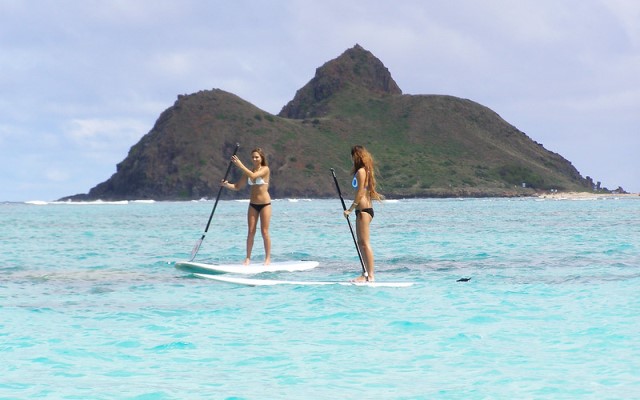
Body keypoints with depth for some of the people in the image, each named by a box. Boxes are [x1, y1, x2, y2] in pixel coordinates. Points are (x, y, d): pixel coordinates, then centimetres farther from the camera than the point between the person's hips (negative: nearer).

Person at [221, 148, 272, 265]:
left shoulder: (265, 169, -8)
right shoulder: (249, 171, 8)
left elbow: (253, 176, -26)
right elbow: (237, 186, 7)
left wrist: (240, 165, -28)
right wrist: (227, 185, -13)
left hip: (265, 204, -5)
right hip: (253, 205, 5)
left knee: (264, 232, -3)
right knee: (251, 232, 1)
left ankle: (268, 258, 3)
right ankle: (248, 258, 3)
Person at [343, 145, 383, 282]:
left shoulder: (361, 171, -12)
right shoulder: (365, 170, 16)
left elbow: (360, 193, -16)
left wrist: (350, 209, -12)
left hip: (363, 210, -10)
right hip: (364, 210, 10)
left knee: (365, 243, -10)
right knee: (361, 243, 13)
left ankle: (371, 275, -11)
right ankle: (366, 274, 16)